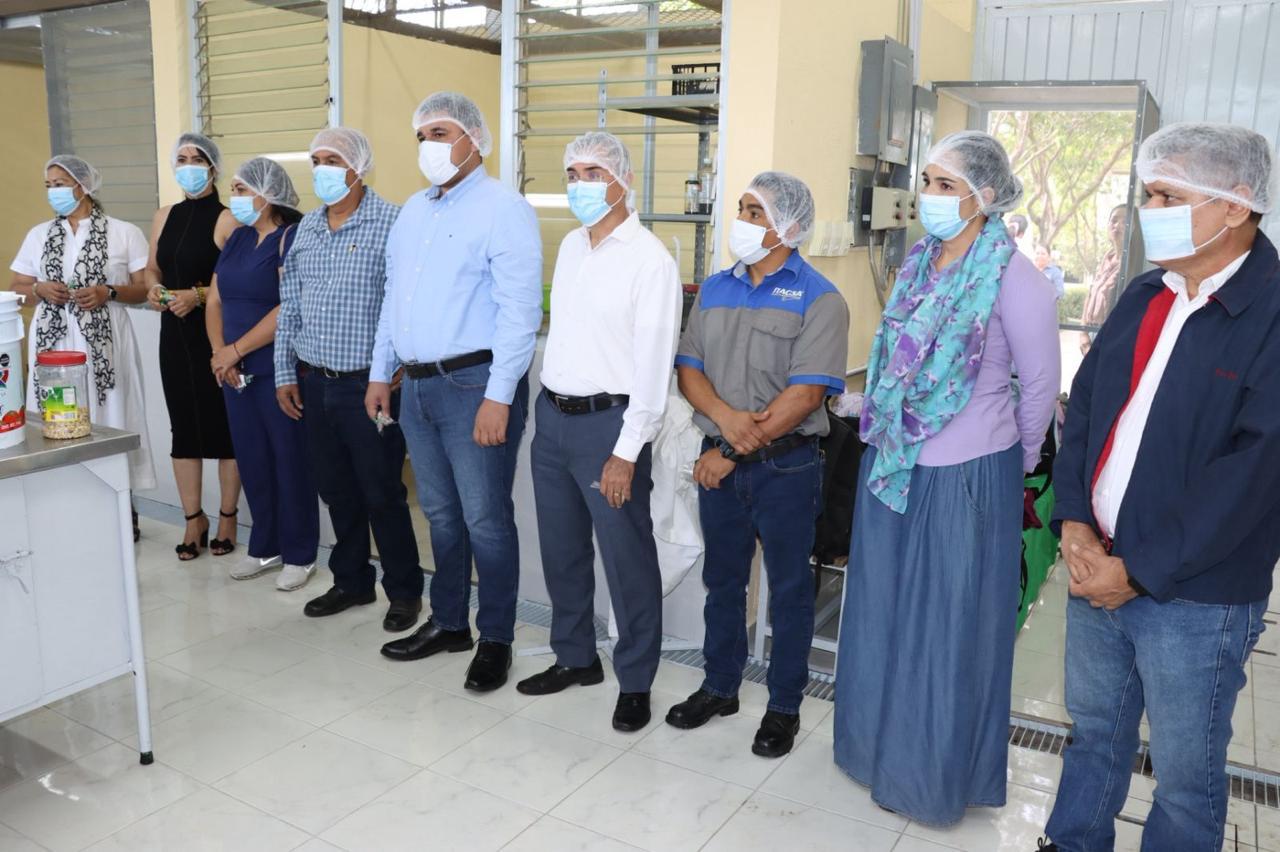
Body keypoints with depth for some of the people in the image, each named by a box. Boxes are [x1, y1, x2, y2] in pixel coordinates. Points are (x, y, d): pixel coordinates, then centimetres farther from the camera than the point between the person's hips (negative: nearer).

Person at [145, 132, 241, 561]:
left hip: (217, 336, -6)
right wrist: (153, 288, -1)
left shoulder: (227, 220, -9)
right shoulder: (163, 217, 11)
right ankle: (193, 519, 20)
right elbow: (153, 267, 20)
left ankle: (227, 518, 17)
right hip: (175, 334, 6)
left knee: (224, 425, 4)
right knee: (183, 425, 9)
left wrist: (198, 295, -23)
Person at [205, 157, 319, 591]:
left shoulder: (293, 236, -10)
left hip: (279, 371, -7)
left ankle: (299, 554, 13)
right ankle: (264, 547, 26)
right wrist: (219, 352, -4)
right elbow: (215, 300, 13)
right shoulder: (238, 237, 13)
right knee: (252, 460, 12)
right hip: (238, 373, 7)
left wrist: (235, 350, -16)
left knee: (289, 460, 1)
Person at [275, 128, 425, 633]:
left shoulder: (389, 223, -10)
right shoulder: (305, 228, 12)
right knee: (336, 489, 15)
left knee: (381, 493, 1)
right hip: (313, 384, 7)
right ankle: (351, 581, 31)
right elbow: (289, 307, 17)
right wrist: (285, 373, 14)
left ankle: (404, 591, 17)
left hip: (369, 384, -6)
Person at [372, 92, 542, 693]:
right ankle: (448, 622, 31)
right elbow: (393, 298, 23)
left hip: (473, 384, -7)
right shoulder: (413, 210, 18)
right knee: (440, 513, 16)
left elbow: (520, 309, -16)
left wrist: (499, 396, -21)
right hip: (418, 386, 8)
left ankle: (495, 639, 15)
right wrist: (380, 373, 19)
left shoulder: (503, 209, -8)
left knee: (485, 519, 0)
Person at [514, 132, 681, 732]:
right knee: (560, 549, 17)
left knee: (626, 559, 2)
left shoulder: (650, 259, -12)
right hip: (553, 414, 8)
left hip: (608, 421, -7)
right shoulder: (570, 246, 11)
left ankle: (635, 682, 19)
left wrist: (627, 451, -18)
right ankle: (575, 657, 35)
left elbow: (653, 362, -16)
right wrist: (550, 403, 14)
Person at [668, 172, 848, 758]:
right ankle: (720, 687, 35)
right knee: (722, 580, 17)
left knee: (788, 589, 9)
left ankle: (784, 707, 26)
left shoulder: (818, 299, -10)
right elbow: (689, 368, 4)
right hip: (720, 464, 5)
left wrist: (736, 451, -16)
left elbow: (806, 394, -17)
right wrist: (723, 415, -17)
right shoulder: (715, 289, 8)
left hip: (785, 466, -5)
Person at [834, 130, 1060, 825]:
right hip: (891, 465, 7)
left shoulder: (1014, 279, -16)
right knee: (884, 613, 19)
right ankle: (881, 746, 40)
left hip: (964, 479, -7)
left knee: (947, 628, 9)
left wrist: (1017, 463, 5)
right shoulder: (918, 261, 3)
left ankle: (936, 774, 31)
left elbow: (1040, 385, -6)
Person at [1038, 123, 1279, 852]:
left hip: (1194, 595, -6)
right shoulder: (1144, 296, 7)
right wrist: (1076, 524, -5)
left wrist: (1138, 570, -17)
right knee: (1093, 732, 23)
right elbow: (1086, 404, 8)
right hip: (1097, 569, 6)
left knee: (1185, 773, 12)